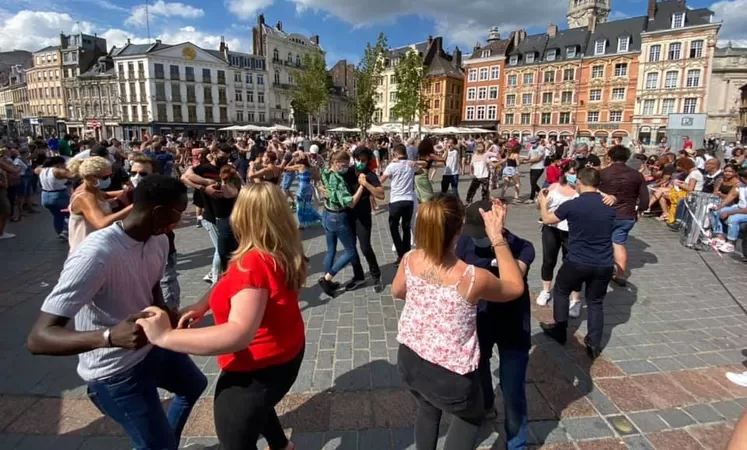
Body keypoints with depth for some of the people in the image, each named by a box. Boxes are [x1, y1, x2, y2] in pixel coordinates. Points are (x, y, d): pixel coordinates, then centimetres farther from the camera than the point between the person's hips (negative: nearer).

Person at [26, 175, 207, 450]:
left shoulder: (159, 241, -10)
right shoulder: (96, 253, -33)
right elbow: (38, 338, -33)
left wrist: (167, 314, -11)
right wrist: (110, 337, -49)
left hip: (152, 345, 8)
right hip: (116, 372, -8)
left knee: (195, 386, 29)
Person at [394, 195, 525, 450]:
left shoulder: (410, 260, -15)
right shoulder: (473, 278, -29)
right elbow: (516, 287, -7)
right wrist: (497, 237, -10)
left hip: (408, 360, 5)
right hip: (449, 375, -4)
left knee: (427, 410, 35)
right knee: (472, 417, 30)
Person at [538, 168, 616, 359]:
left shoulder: (571, 205, -14)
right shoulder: (610, 206, -1)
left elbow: (547, 219, 5)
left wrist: (543, 203, 24)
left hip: (577, 262, -3)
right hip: (604, 264, 4)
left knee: (561, 291, 21)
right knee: (596, 302, 18)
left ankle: (560, 330, 31)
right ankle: (594, 344, 19)